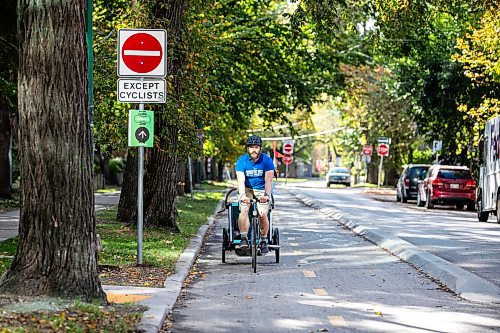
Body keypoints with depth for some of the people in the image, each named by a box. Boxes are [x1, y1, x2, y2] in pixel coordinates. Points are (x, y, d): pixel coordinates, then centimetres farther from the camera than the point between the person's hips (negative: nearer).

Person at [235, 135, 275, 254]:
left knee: (263, 214, -19)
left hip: (262, 190, 0)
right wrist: (242, 195, -42)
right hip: (247, 189, 0)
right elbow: (241, 180, -23)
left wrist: (266, 195, -41)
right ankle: (244, 238, -21)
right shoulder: (242, 161, -12)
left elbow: (268, 180, -23)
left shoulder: (267, 160, -15)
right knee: (244, 210, -26)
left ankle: (263, 241, 0)